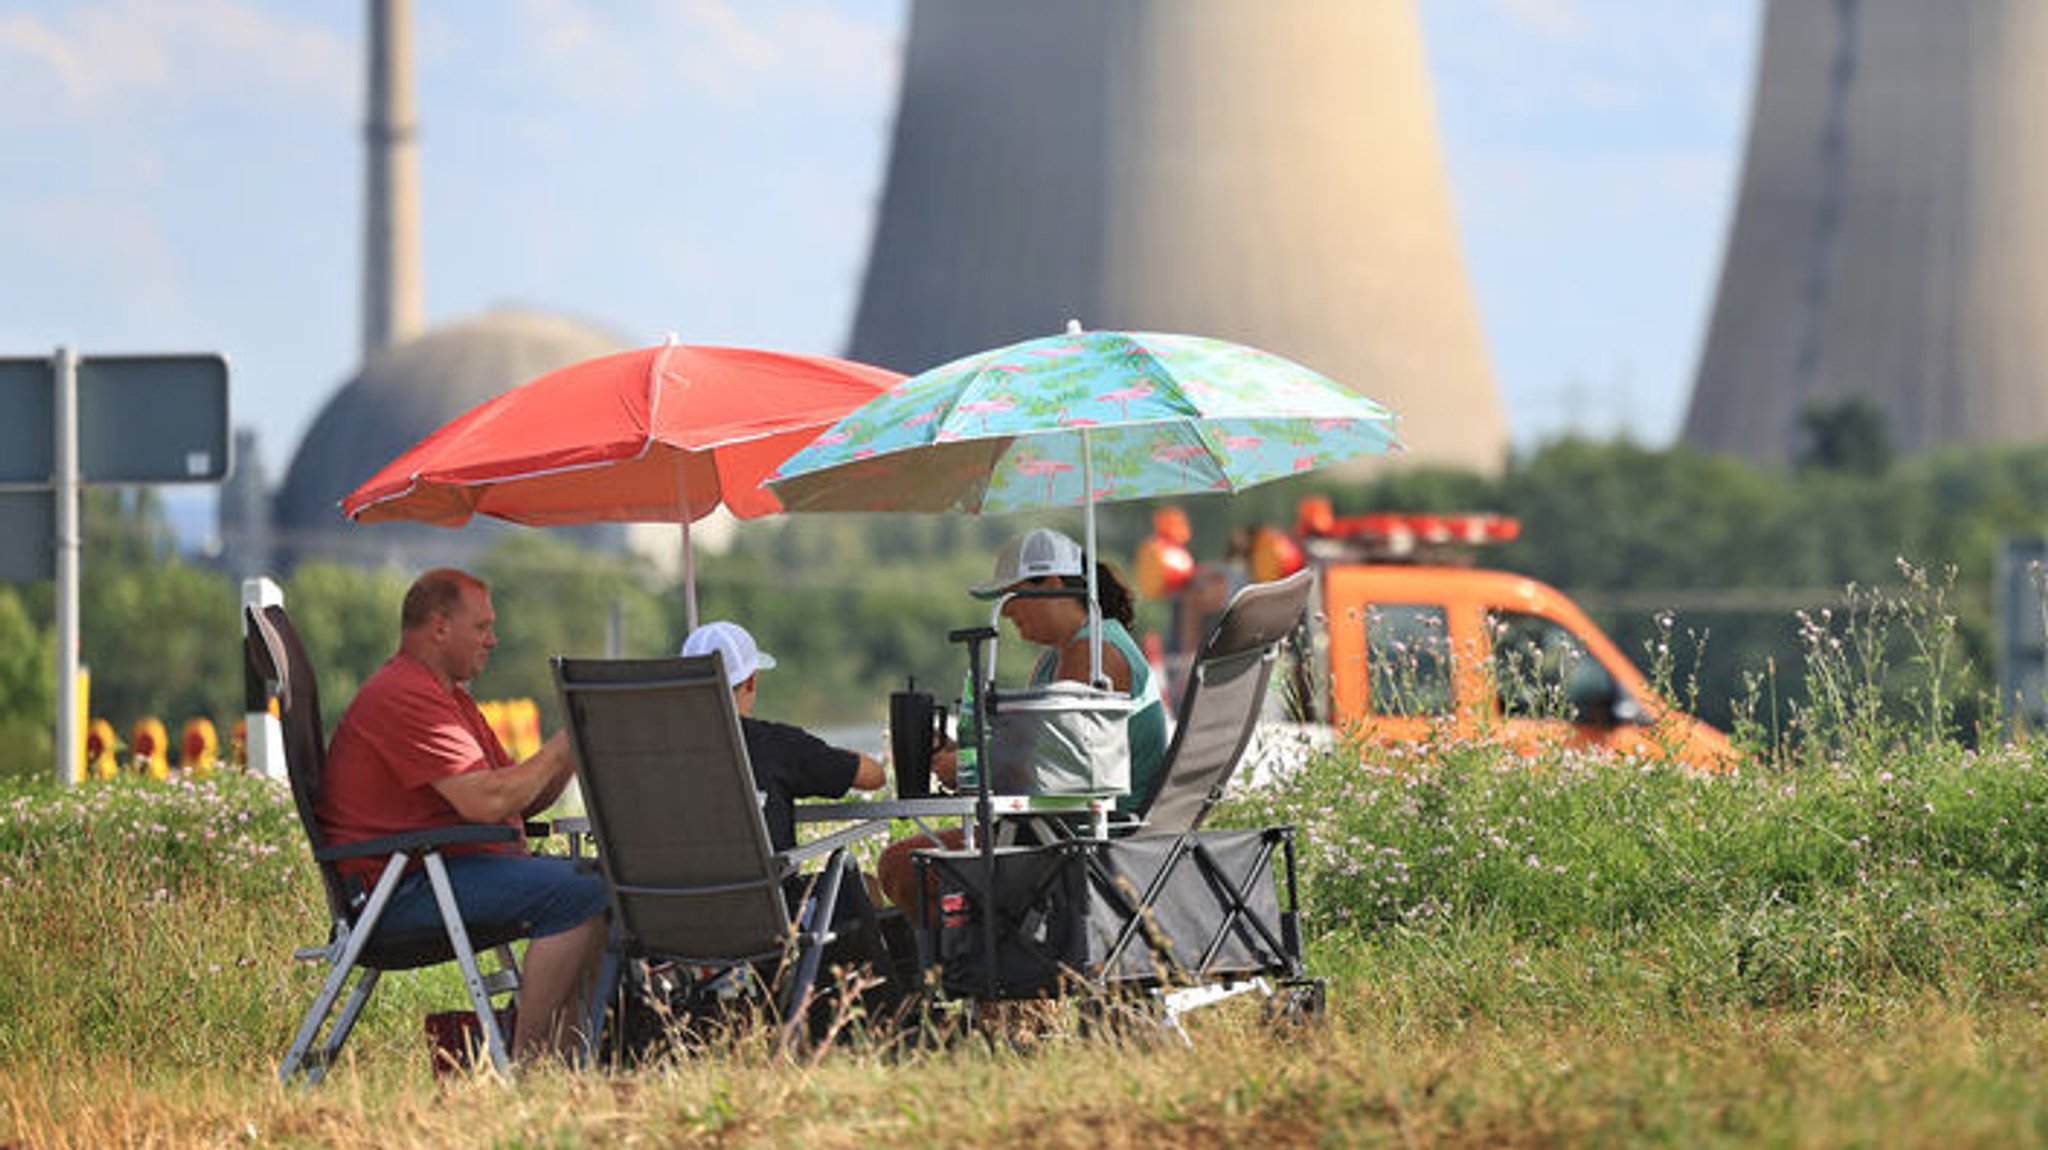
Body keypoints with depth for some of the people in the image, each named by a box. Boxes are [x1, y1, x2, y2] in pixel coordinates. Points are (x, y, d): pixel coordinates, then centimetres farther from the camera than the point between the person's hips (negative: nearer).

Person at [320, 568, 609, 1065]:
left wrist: (569, 754, 2)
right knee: (577, 893, -24)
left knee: (601, 880, 8)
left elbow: (521, 798, 19)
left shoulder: (448, 695, 22)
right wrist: (560, 749, -9)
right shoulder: (403, 697, -15)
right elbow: (485, 802, -23)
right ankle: (526, 1058, -25)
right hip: (403, 886, -11)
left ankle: (567, 1050, 1)